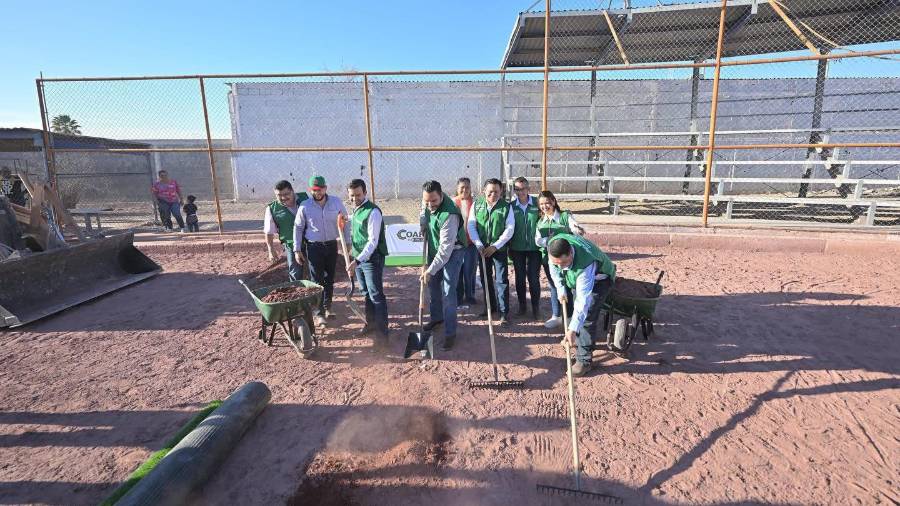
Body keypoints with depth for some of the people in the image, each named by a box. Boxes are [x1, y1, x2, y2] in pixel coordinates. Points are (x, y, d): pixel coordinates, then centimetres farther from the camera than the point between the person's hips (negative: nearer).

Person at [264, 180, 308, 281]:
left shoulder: (305, 197, -3)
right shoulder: (272, 209, -7)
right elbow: (269, 232, 0)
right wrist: (271, 251, 0)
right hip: (291, 245, -2)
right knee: (295, 276, 3)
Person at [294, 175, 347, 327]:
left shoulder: (336, 202, -6)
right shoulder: (305, 206, -9)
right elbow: (298, 228, -1)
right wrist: (297, 249, -2)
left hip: (332, 245, 2)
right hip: (314, 247, -2)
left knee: (329, 279, 13)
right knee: (317, 280, -1)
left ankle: (327, 307, 30)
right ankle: (319, 313, 8)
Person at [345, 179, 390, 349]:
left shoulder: (372, 212, -21)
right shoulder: (356, 210, 7)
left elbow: (373, 242, -25)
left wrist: (357, 261, -31)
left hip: (372, 259, -8)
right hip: (358, 258, 8)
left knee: (376, 295, -6)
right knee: (366, 293, 19)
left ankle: (382, 332, 0)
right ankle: (371, 322, 34)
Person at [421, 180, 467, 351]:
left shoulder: (449, 215, -35)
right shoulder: (427, 202, -13)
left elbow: (446, 248, -34)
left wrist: (430, 269, -32)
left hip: (452, 252, -7)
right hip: (434, 249, 7)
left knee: (448, 293, -10)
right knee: (433, 284, 19)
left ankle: (450, 333, 1)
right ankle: (436, 317, 41)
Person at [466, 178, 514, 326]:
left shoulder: (506, 207, -5)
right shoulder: (476, 204, 0)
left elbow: (509, 229, -7)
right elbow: (471, 226, -1)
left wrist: (495, 246, -14)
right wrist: (479, 245, -11)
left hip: (499, 249, -3)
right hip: (482, 249, 3)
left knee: (501, 280, -3)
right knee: (486, 278, 13)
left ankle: (504, 312, 5)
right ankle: (490, 307, 28)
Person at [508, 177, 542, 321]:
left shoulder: (537, 203, -4)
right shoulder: (511, 206, 0)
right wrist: (509, 247, 5)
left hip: (534, 247, -2)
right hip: (517, 248, 2)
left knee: (534, 278, 0)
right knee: (520, 278, 11)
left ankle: (535, 307, 15)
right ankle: (522, 305, 27)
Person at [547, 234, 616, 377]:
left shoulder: (585, 264, -46)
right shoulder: (553, 245, -29)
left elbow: (583, 300, -44)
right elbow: (553, 268, -5)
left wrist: (573, 329, -46)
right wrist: (560, 288, -10)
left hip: (598, 280, -7)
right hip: (576, 279, 7)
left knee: (587, 318, -16)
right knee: (576, 311, 19)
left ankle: (584, 360, -7)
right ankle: (579, 341, 42)